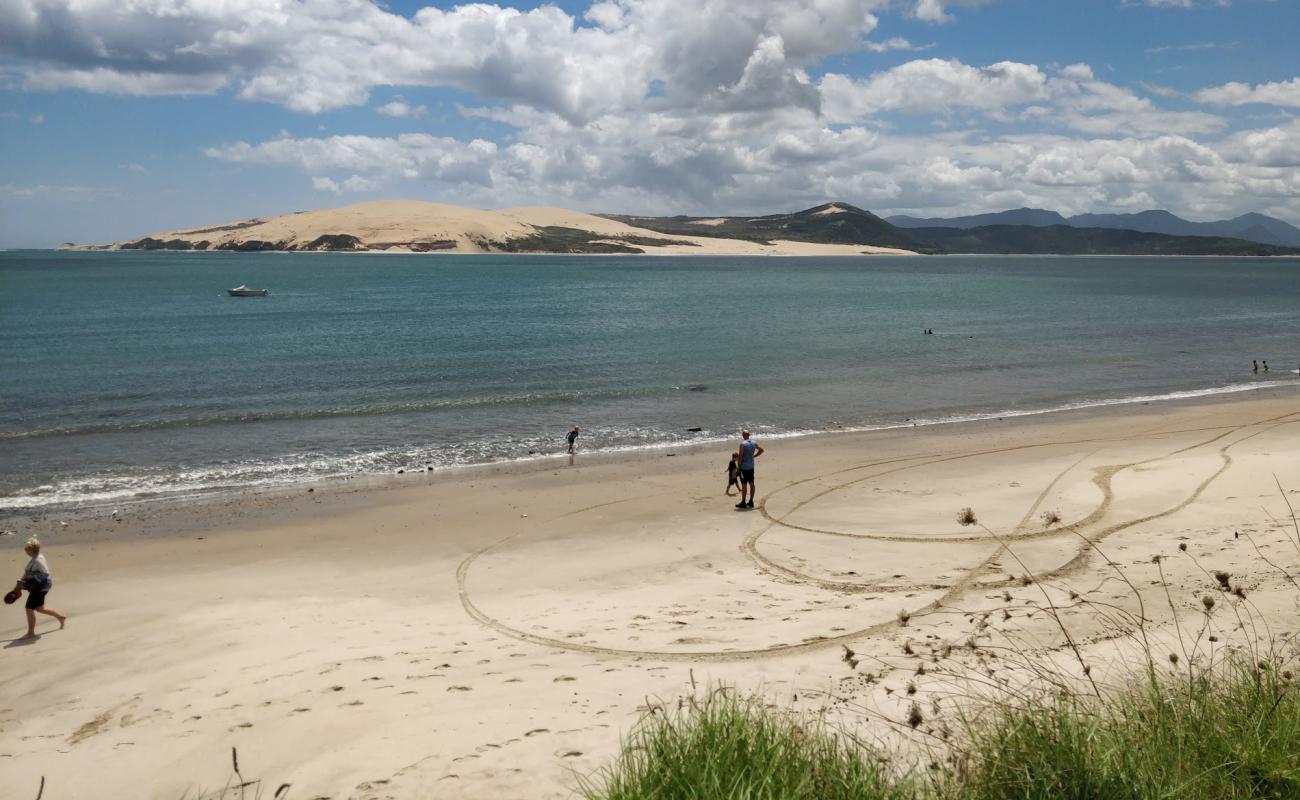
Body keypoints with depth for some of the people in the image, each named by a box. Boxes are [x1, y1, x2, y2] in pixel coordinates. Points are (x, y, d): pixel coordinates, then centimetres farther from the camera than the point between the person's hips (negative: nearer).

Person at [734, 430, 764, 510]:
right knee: (751, 483, 11)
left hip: (744, 467, -7)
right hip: (751, 466, 7)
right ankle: (751, 501, 17)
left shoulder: (743, 444, -16)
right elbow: (761, 450, 14)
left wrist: (739, 466, -10)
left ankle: (743, 503, 2)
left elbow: (740, 456, -17)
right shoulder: (754, 443, 4)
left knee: (744, 485, -2)